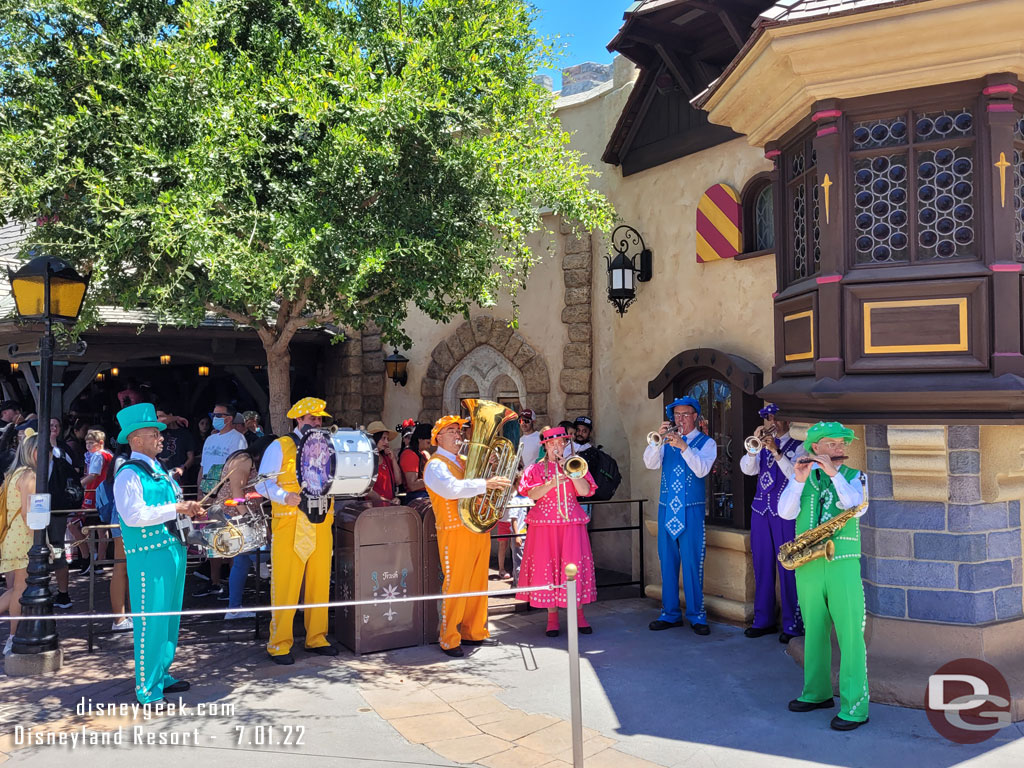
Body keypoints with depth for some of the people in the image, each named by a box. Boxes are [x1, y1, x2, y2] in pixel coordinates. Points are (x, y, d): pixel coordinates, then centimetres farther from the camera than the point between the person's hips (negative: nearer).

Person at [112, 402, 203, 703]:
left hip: (173, 550, 9)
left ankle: (162, 676, 30)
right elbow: (134, 515, -24)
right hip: (149, 556, -9)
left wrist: (188, 511, 9)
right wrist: (177, 508, -20)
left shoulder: (159, 470, 16)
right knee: (151, 622, -4)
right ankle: (148, 690, 6)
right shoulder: (128, 474, -12)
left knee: (170, 618, 17)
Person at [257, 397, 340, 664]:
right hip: (290, 525, -5)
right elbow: (263, 482, -3)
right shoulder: (280, 447, 3)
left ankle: (316, 637, 19)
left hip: (320, 524, 5)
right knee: (285, 584, -4)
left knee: (320, 582, 7)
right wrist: (284, 497, -19)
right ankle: (279, 644, 6)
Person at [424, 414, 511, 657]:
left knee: (477, 584, 12)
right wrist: (486, 484, -30)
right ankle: (449, 640, 5)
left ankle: (473, 632, 24)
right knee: (455, 586, -4)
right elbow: (452, 488, -24)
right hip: (455, 532, -8)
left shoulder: (465, 462, 20)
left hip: (479, 529, 8)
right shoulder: (435, 465, -6)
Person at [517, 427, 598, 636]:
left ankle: (578, 614, 8)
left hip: (571, 523, 1)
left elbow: (585, 491, -4)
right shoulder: (536, 468, 8)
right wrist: (552, 483, -21)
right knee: (546, 566, -1)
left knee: (575, 565, -3)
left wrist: (569, 470, -12)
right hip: (544, 524, 0)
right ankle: (552, 617, 9)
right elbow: (532, 495, -7)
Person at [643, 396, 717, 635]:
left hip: (692, 510, -3)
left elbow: (702, 470, -13)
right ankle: (670, 614, 17)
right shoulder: (667, 440, 12)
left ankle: (696, 615, 6)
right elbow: (650, 464, -2)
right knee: (667, 561, 8)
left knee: (692, 562, -4)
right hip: (666, 508, 4)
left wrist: (683, 446, -22)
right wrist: (658, 440, -15)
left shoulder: (706, 443, 3)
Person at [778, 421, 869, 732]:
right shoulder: (802, 476, 8)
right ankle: (817, 693, 27)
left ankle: (855, 706, 1)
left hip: (843, 563, -3)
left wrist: (834, 473, -19)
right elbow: (785, 512, -6)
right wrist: (799, 479, -18)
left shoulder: (854, 476, 4)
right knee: (814, 630, 13)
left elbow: (857, 507, -16)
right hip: (808, 564, 3)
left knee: (850, 633, -4)